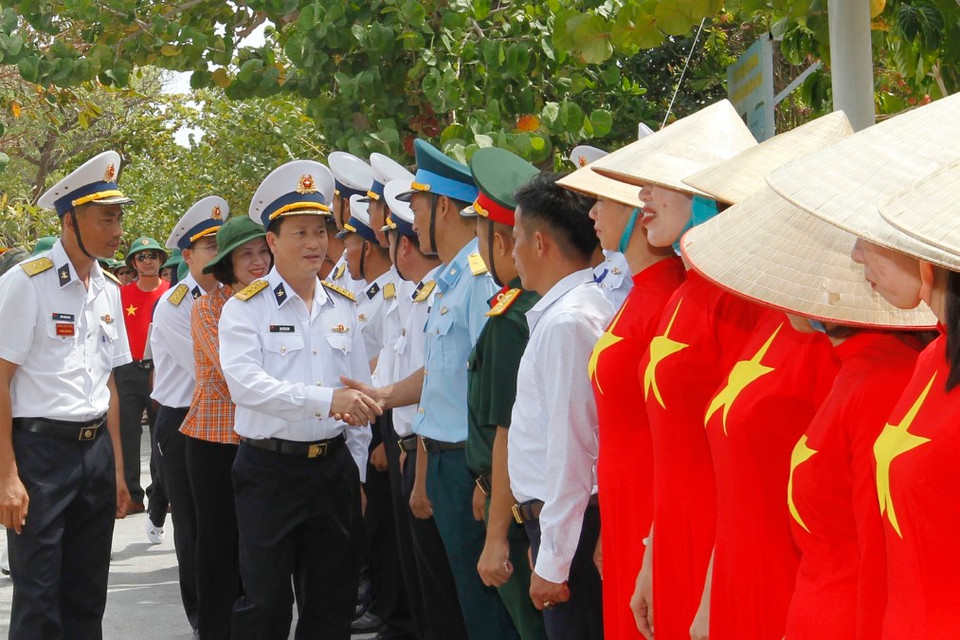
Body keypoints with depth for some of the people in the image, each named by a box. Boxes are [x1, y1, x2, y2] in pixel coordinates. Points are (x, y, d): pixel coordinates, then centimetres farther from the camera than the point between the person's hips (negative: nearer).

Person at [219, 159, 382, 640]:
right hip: (269, 469, -4)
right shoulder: (246, 308, -5)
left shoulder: (343, 307, 10)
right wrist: (326, 399, -27)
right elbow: (246, 383, -20)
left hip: (334, 468, 5)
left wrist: (356, 471, 8)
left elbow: (359, 393, 12)